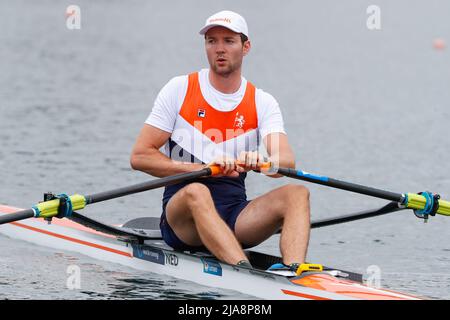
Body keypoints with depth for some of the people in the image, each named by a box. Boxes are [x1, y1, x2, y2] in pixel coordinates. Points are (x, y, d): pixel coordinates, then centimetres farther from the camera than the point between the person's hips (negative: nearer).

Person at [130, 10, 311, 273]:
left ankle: (294, 273, -48)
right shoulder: (180, 90, 3)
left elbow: (287, 161, -10)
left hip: (236, 216, 3)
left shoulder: (263, 103, 8)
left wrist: (260, 161, -35)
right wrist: (202, 168, -17)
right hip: (182, 213, -2)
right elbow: (140, 156, -4)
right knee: (197, 192, -36)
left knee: (297, 193, -22)